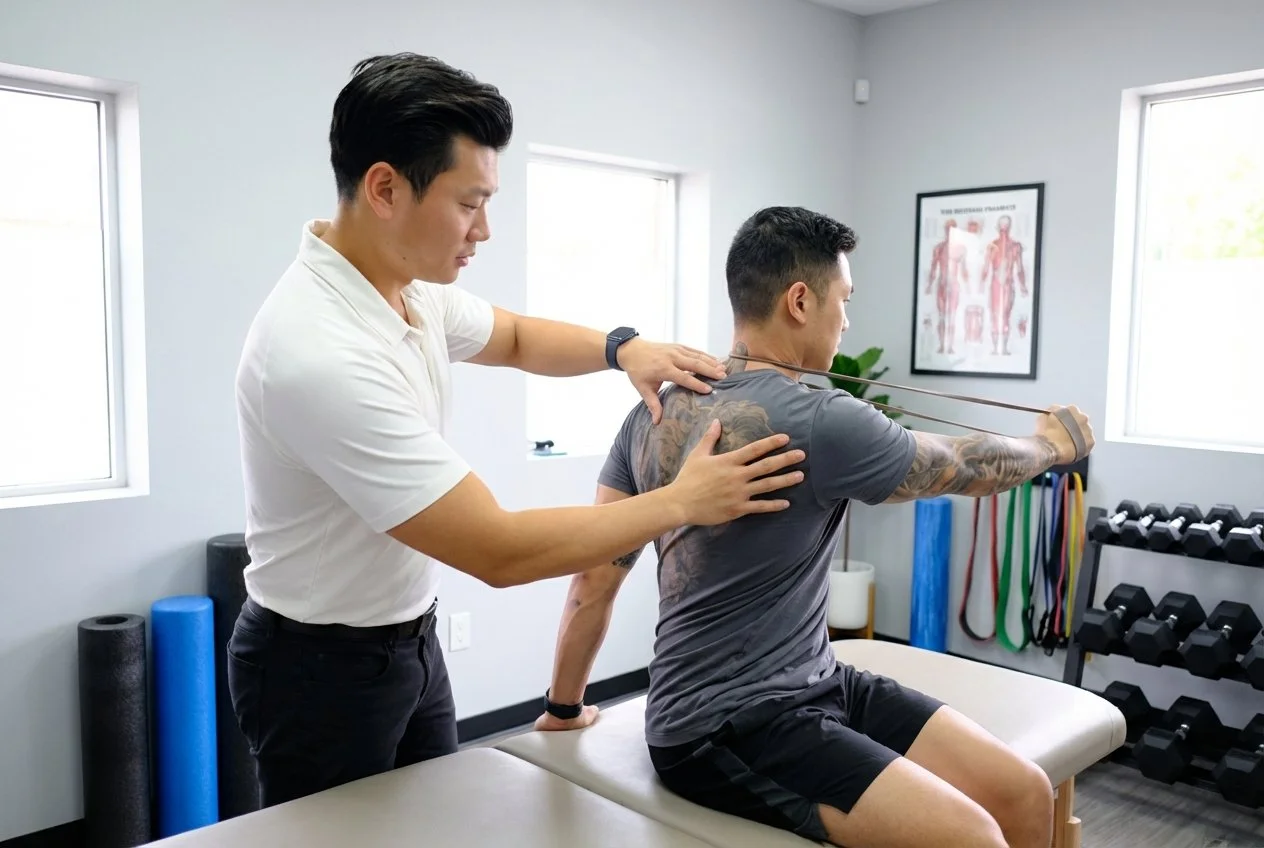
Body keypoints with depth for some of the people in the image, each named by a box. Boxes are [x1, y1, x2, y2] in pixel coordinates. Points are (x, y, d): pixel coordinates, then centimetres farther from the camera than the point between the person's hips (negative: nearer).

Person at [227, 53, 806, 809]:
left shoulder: (412, 284, -6)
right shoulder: (324, 356, -33)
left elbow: (516, 338, 16)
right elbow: (501, 552, -31)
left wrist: (623, 347, -4)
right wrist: (681, 503, -22)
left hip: (408, 638, 8)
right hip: (323, 666, -8)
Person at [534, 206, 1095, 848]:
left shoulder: (657, 409, 5)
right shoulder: (816, 422, -20)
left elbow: (594, 575, 9)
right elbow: (972, 468, -3)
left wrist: (563, 709, 22)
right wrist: (1054, 441, 19)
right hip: (724, 728, -8)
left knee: (1027, 796, 3)